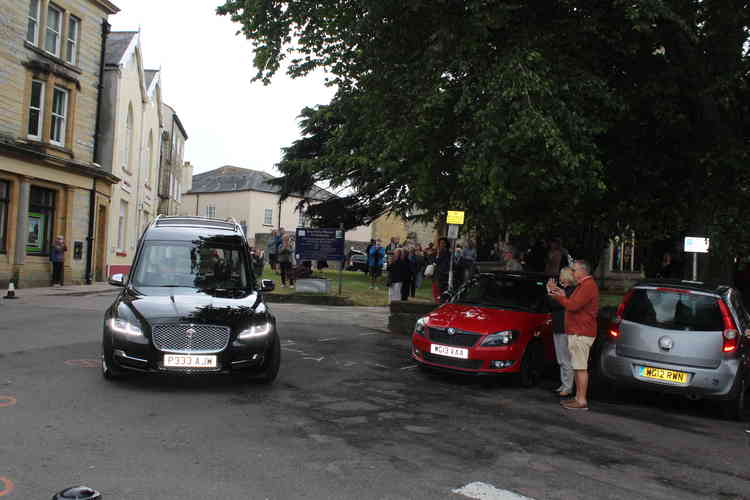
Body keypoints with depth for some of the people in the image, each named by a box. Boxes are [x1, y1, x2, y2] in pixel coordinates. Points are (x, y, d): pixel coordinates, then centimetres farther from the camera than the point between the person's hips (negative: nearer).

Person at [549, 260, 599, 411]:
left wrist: (558, 297, -10)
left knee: (581, 367, -9)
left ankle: (582, 401, -6)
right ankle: (578, 397, 21)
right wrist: (562, 296, 11)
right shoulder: (583, 285, 22)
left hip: (581, 334, -11)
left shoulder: (588, 285, -14)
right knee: (577, 367, 14)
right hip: (577, 332, 11)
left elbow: (573, 305, -22)